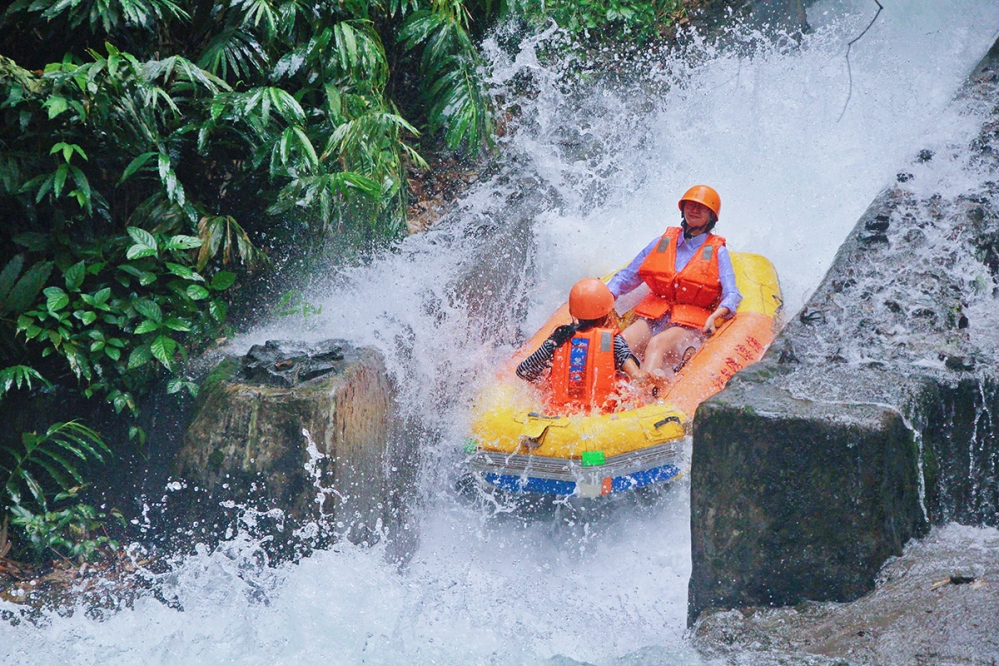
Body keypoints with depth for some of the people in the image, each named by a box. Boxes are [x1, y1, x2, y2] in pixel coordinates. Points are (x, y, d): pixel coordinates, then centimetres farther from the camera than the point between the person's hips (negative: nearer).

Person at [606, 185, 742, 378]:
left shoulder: (717, 251, 7)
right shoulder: (662, 242, 17)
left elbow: (732, 295, -3)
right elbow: (626, 277, 19)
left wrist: (714, 316, -24)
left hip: (690, 325, -5)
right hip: (652, 318, 5)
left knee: (657, 344, -37)